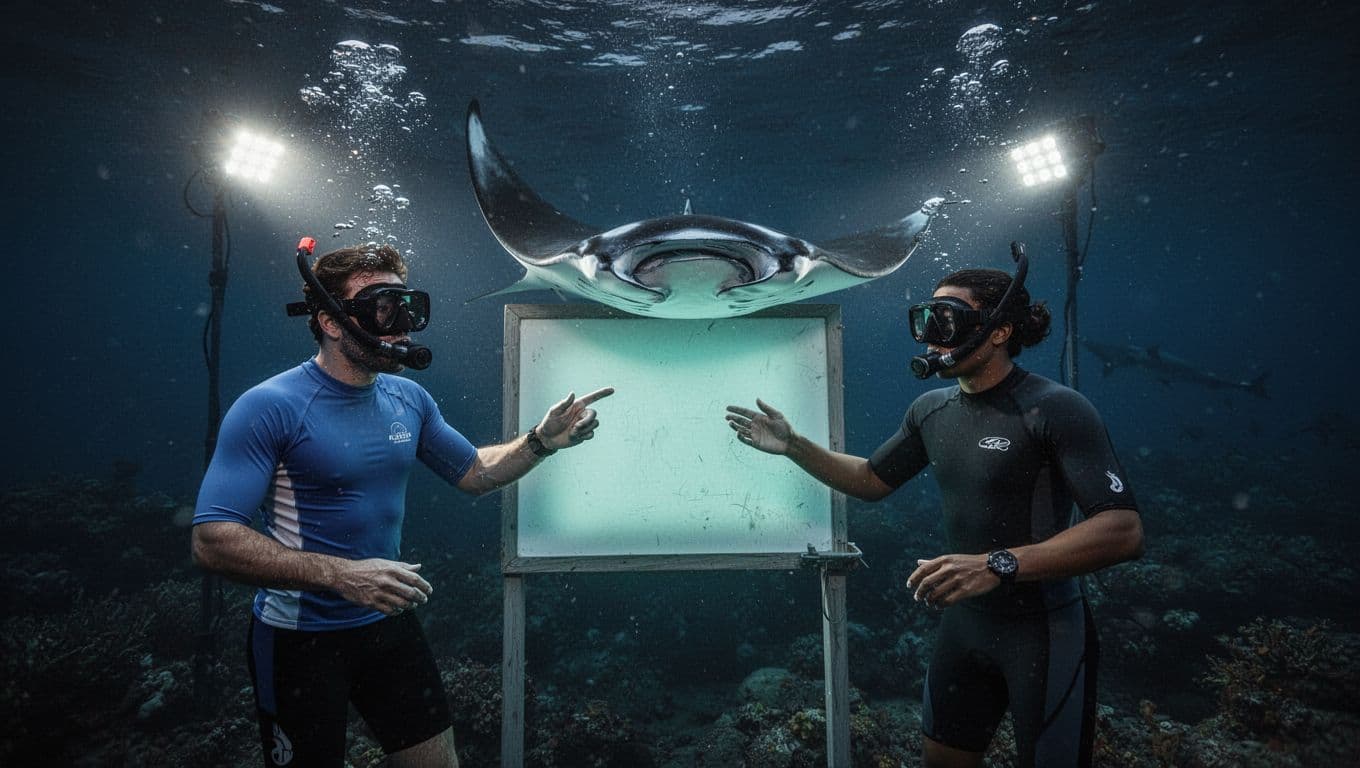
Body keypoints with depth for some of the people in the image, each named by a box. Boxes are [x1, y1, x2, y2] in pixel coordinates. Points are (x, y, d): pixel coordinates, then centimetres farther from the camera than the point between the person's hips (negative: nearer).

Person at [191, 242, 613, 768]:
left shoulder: (408, 399, -1)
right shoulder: (271, 407, -19)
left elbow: (474, 473, 10)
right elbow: (212, 541, -24)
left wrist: (541, 441, -6)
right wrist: (339, 574, -34)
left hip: (388, 624, 5)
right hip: (299, 640, -5)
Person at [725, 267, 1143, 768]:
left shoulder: (1055, 409, -19)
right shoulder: (931, 410, 2)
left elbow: (1124, 531, -26)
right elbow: (871, 480, 13)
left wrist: (998, 565, -37)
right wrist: (793, 446, 0)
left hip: (1044, 632, -6)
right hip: (964, 621, 7)